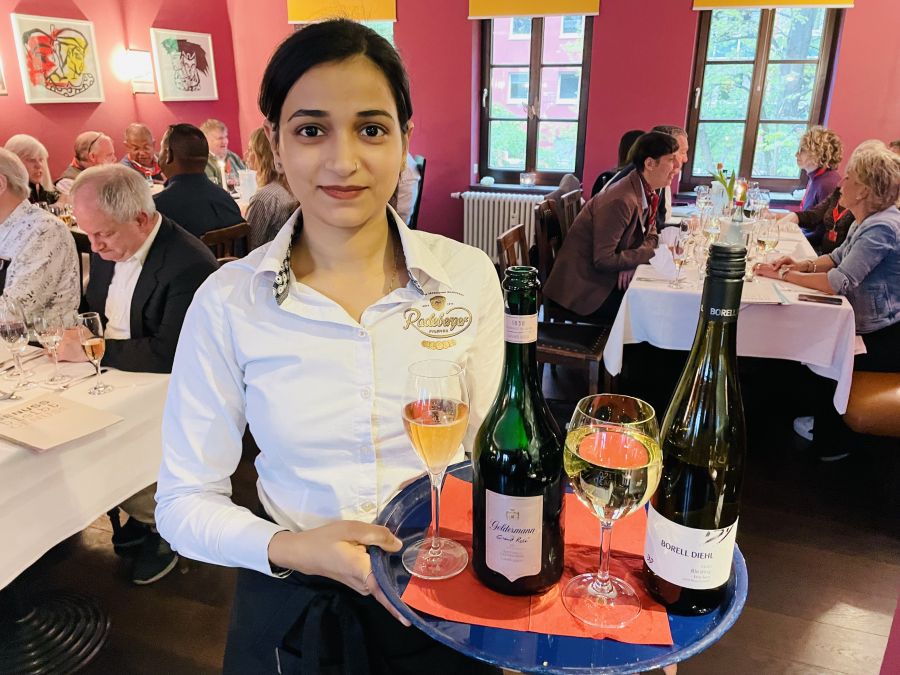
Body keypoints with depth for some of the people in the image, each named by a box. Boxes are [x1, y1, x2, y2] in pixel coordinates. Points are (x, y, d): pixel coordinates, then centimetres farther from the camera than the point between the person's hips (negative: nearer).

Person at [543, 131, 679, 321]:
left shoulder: (647, 191, 3)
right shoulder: (621, 201, -25)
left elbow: (651, 233, 13)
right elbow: (603, 260, -26)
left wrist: (633, 261, -9)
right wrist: (650, 252, -18)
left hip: (607, 280, 9)